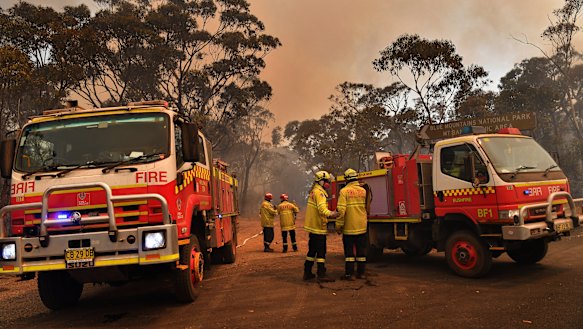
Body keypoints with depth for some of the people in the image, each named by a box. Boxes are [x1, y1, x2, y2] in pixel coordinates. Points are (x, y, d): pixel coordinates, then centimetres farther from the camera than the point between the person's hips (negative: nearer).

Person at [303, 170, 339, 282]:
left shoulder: (314, 191, 17)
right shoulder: (319, 192, -15)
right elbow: (322, 208, -30)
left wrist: (330, 212, 14)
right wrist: (330, 214, -40)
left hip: (313, 226, 10)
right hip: (318, 227, -10)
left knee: (312, 250, 15)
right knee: (321, 251, -5)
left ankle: (307, 273, 21)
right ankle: (321, 274, -3)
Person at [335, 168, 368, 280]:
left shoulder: (344, 191, -10)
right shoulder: (363, 191, 2)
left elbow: (341, 210, -15)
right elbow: (367, 207, 6)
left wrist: (339, 225, -9)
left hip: (349, 227, -3)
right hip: (362, 227, 3)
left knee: (349, 250, 5)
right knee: (361, 250, 11)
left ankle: (349, 273, 5)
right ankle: (361, 273, 16)